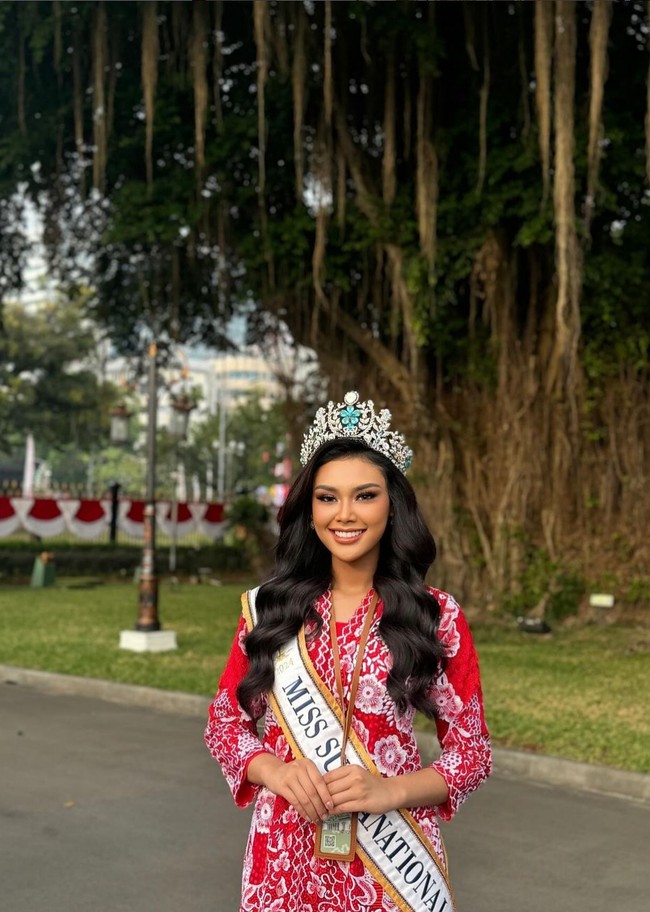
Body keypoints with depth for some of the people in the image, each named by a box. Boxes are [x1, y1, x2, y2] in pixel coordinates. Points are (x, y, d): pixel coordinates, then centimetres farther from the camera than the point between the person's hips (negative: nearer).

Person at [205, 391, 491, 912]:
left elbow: (471, 750, -2)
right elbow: (224, 723, 6)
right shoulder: (268, 610, 0)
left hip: (394, 854, -1)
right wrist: (276, 771, -13)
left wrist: (389, 791, -18)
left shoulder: (438, 617, -5)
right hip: (287, 855, 1)